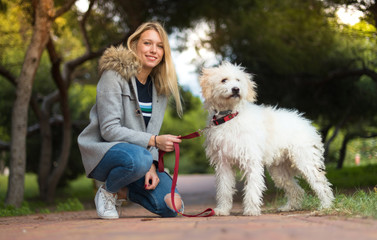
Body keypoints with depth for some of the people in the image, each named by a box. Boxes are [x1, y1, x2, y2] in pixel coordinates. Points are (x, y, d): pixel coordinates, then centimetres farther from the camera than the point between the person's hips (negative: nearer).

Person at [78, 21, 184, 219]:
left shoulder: (159, 85, 7)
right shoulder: (114, 75, -13)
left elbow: (152, 131, 6)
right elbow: (109, 130, -19)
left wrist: (152, 165, -12)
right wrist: (154, 141, -28)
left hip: (140, 154, 6)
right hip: (102, 150, -6)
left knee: (173, 206, -14)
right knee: (138, 158, -40)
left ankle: (123, 191, 13)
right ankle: (107, 191, -7)